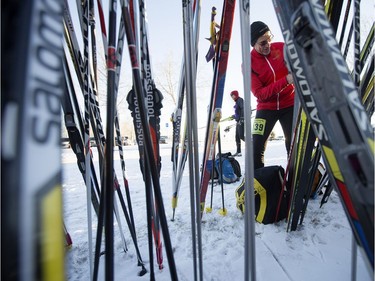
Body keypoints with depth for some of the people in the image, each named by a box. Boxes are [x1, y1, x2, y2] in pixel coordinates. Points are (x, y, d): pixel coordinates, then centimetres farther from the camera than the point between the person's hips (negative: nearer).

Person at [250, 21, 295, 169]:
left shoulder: (282, 47, -3)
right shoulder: (249, 64, -11)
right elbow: (260, 94, -18)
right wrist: (286, 80, -26)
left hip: (289, 104, 2)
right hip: (266, 107, -2)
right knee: (257, 146, -9)